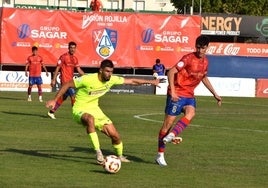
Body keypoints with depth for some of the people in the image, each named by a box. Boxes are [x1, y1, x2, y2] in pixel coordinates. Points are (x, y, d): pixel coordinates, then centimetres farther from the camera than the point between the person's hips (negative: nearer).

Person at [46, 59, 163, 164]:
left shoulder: (112, 80, -8)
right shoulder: (88, 79, -26)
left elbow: (131, 81, 4)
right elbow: (67, 85, -16)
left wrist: (150, 81, 7)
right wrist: (54, 100, -18)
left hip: (94, 109, 6)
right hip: (80, 110, -6)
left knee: (115, 135, 0)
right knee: (90, 119, -43)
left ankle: (120, 156, 31)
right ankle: (98, 151, -35)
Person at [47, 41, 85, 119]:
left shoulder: (75, 59, 12)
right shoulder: (64, 57, -10)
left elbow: (79, 70, 14)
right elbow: (58, 68, -9)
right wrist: (54, 79, -12)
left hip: (70, 80, 8)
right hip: (65, 80, -8)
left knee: (63, 97, 13)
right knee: (73, 96, -11)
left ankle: (52, 112, 22)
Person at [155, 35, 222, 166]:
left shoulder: (205, 61, 8)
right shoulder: (189, 58, -15)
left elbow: (204, 78, 27)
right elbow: (171, 72, -20)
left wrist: (215, 94, 27)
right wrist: (172, 91, -28)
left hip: (189, 95, 6)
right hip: (177, 94, -6)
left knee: (190, 114, -26)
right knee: (168, 122, -3)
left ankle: (171, 135, -34)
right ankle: (160, 155, 6)